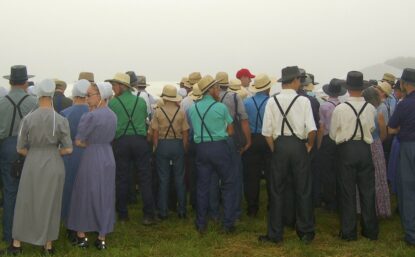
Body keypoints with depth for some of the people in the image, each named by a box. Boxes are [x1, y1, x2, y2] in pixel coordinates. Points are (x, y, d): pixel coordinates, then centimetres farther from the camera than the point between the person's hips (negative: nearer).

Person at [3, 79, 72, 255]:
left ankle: (17, 244, 24)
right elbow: (68, 149, -9)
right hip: (54, 165, 0)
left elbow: (20, 149, -3)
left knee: (25, 203, 15)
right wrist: (53, 152, 7)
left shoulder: (27, 119, -8)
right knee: (50, 205, 13)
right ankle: (48, 246, 21)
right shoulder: (61, 120, -10)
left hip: (33, 165, 0)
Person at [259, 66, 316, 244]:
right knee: (303, 190, 11)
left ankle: (275, 234, 15)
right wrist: (309, 145, 4)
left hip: (279, 145, 1)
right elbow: (312, 129, -14)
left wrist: (274, 149, 9)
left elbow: (267, 132, -4)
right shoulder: (303, 101, -7)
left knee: (277, 190, 9)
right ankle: (306, 232, 20)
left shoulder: (272, 101, -2)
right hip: (298, 145, -1)